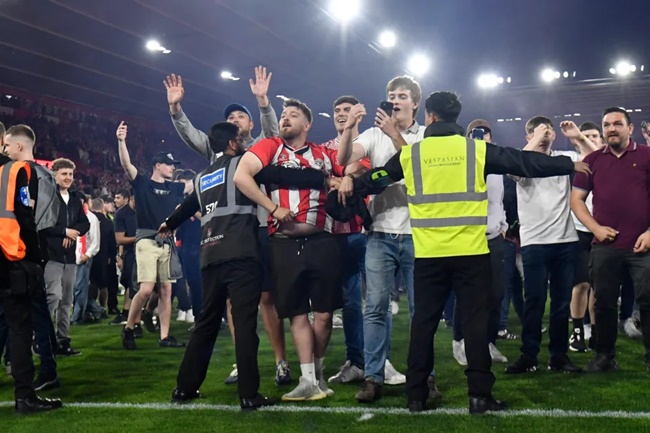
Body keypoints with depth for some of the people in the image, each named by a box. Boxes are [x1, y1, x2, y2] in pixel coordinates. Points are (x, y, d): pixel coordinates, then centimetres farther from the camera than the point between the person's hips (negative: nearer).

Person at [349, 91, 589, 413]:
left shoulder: (410, 153, 4)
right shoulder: (477, 150, 1)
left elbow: (375, 180, 16)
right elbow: (526, 163, 6)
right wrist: (571, 165, 18)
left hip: (429, 254, 1)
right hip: (471, 252, -1)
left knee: (424, 321, 9)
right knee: (475, 320, 5)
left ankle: (416, 395, 12)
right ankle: (479, 394, 5)